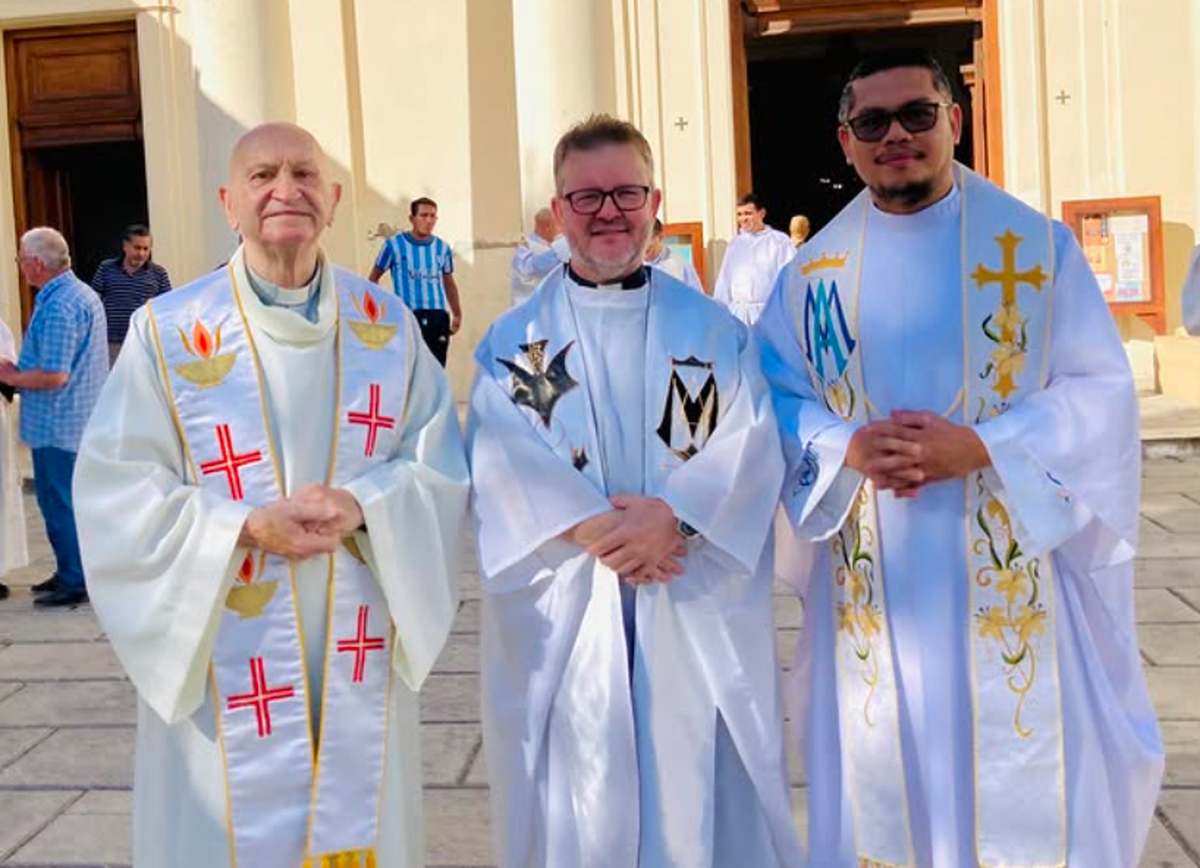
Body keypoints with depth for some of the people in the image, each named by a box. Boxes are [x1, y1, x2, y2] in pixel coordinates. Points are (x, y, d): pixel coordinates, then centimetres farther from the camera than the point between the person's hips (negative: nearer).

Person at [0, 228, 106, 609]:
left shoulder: (58, 306, -22)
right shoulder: (82, 293, 11)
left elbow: (54, 376, -26)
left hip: (57, 425, -10)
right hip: (77, 420, 10)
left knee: (60, 503, 0)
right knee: (64, 500, 19)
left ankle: (75, 583, 8)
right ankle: (70, 573, 29)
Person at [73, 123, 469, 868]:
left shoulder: (387, 326, 2)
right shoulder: (166, 332, -6)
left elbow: (444, 468, 2)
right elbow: (113, 496, -8)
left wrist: (363, 506, -18)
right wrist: (247, 526, -20)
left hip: (359, 659, 2)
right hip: (228, 661, -2)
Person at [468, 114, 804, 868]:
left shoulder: (715, 329, 6)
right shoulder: (513, 341, 4)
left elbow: (750, 445, -5)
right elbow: (507, 464, -8)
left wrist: (675, 516, -21)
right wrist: (598, 532, -21)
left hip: (699, 615, 1)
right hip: (566, 616, 0)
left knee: (703, 802, 9)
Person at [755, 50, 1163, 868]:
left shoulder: (1040, 245, -2)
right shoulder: (813, 270, 5)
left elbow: (1101, 393, -5)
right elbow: (776, 402, 4)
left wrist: (978, 447, -20)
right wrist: (849, 447, -17)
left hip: (1012, 579, -2)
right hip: (873, 586, 2)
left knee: (1025, 789, 8)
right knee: (884, 788, 14)